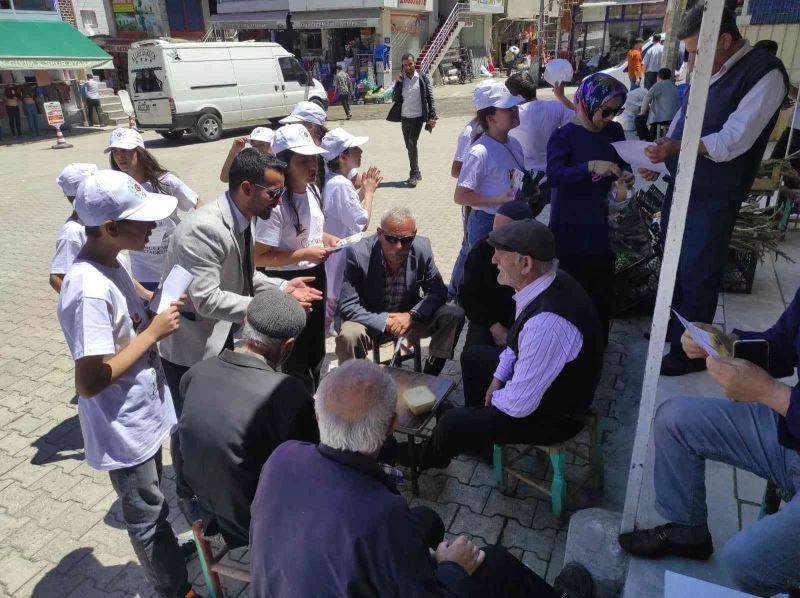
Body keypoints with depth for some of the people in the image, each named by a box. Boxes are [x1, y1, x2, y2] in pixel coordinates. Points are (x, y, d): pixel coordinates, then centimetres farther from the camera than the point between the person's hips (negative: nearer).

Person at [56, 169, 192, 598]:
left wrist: (159, 311, -6)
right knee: (146, 516, 15)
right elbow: (89, 382, -29)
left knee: (153, 507, 28)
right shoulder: (90, 291, -30)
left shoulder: (110, 264, -2)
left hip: (144, 416, 9)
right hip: (124, 431, -9)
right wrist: (153, 333, -24)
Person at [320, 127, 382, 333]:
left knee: (331, 304, 22)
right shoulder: (341, 185, -25)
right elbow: (362, 222, -21)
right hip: (342, 262, -10)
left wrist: (363, 189, 6)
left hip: (331, 256, 10)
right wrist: (369, 192, -9)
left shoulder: (331, 181, 6)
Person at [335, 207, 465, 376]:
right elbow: (348, 307, -20)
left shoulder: (422, 248, -14)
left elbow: (438, 291, -4)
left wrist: (412, 315, -21)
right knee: (348, 335, -34)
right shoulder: (358, 254, -22)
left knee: (455, 315, -17)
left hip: (409, 317, 3)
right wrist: (386, 322, -28)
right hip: (373, 321, -3)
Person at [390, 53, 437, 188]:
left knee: (412, 144, -14)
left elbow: (430, 97, -3)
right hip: (404, 117, 5)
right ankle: (416, 173, 22)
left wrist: (432, 115, -10)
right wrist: (398, 83, -11)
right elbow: (395, 98, 0)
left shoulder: (423, 78, -3)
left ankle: (414, 174, -8)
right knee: (409, 146, 10)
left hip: (418, 117, -4)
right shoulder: (400, 79, 6)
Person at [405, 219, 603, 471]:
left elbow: (520, 405, -30)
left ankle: (428, 458, 29)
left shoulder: (546, 323, -41)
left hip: (552, 412, -9)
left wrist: (495, 397, -9)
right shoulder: (550, 281, -11)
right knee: (473, 356, 22)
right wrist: (499, 377, 3)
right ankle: (478, 433, 41)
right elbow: (522, 338, 8)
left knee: (451, 422, -8)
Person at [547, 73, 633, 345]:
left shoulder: (614, 131, 7)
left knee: (603, 285, 14)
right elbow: (554, 175, -23)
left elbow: (623, 162, 17)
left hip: (601, 224, 6)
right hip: (570, 228, -5)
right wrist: (592, 166, -33)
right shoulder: (563, 135, -11)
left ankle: (599, 343, 31)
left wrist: (626, 175, -6)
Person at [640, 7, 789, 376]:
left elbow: (733, 141, -23)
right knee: (674, 263, 17)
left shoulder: (764, 73, -15)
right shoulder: (706, 72, 9)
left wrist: (677, 147, -33)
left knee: (697, 273, 1)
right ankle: (673, 327, 35)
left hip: (713, 197, -7)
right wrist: (658, 161, 1)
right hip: (681, 186, 8)